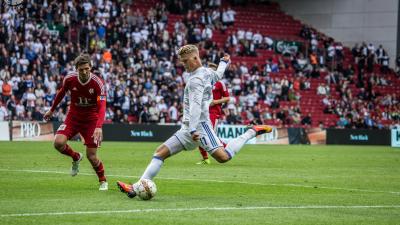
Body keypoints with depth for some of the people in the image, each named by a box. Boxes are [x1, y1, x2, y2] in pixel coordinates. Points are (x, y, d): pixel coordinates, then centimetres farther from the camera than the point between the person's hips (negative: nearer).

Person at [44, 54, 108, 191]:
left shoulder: (97, 83, -23)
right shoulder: (69, 79, -14)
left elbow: (102, 107, -29)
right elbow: (61, 93, 9)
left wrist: (99, 127, -43)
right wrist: (52, 110, 20)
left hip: (91, 120, -3)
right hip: (73, 117, 3)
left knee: (91, 156, -7)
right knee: (59, 143, -21)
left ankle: (103, 181, 21)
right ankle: (76, 157, 12)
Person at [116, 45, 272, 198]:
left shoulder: (196, 79, -11)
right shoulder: (207, 72, 15)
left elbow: (196, 105, -22)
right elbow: (218, 76, 39)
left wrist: (193, 129, -31)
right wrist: (223, 63, 60)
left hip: (200, 124, -10)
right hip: (188, 128, 10)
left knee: (223, 157, -25)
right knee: (160, 152, 1)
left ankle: (252, 132, -6)